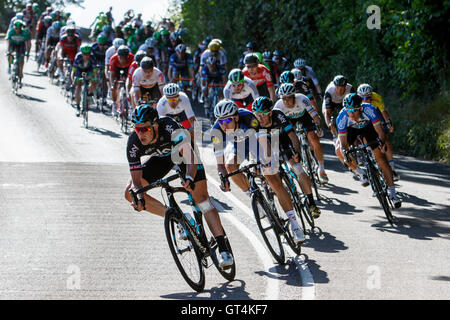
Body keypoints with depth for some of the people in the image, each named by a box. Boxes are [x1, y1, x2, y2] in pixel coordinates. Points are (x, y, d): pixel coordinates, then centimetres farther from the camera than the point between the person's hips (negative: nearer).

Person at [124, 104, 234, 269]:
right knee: (130, 193, -11)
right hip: (161, 158, 4)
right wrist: (139, 197, -45)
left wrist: (189, 177, -68)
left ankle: (223, 249, -20)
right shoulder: (133, 143, -30)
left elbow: (189, 155, -50)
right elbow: (136, 178, -25)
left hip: (184, 148, -4)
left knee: (200, 196, -18)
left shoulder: (169, 127, -41)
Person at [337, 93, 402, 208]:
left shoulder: (369, 109, -39)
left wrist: (381, 142, -57)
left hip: (368, 126, -2)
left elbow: (380, 131, -37)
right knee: (339, 150, -17)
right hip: (351, 129, 2)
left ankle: (392, 193, -8)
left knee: (381, 158, -12)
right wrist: (345, 154, -56)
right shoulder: (342, 117, -37)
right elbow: (343, 143, -36)